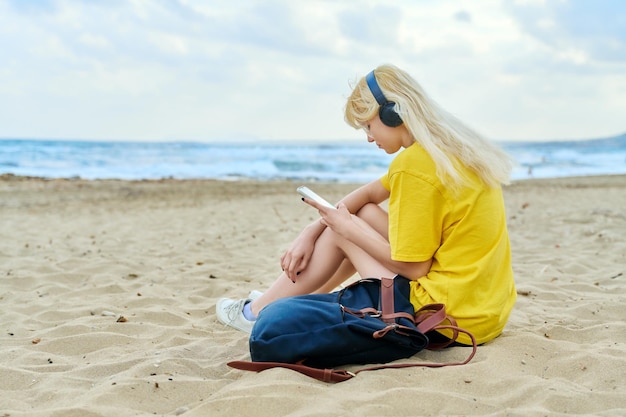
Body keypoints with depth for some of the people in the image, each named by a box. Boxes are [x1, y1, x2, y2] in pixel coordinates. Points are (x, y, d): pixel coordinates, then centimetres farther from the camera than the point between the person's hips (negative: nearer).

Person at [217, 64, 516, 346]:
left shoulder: (412, 165, -19)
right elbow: (369, 193, 16)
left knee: (342, 230, 6)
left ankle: (259, 311, 23)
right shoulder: (451, 144, 9)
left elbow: (414, 268, -15)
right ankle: (295, 297, 35)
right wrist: (310, 232, 10)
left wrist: (349, 228, -4)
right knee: (364, 215, 18)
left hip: (455, 319, -9)